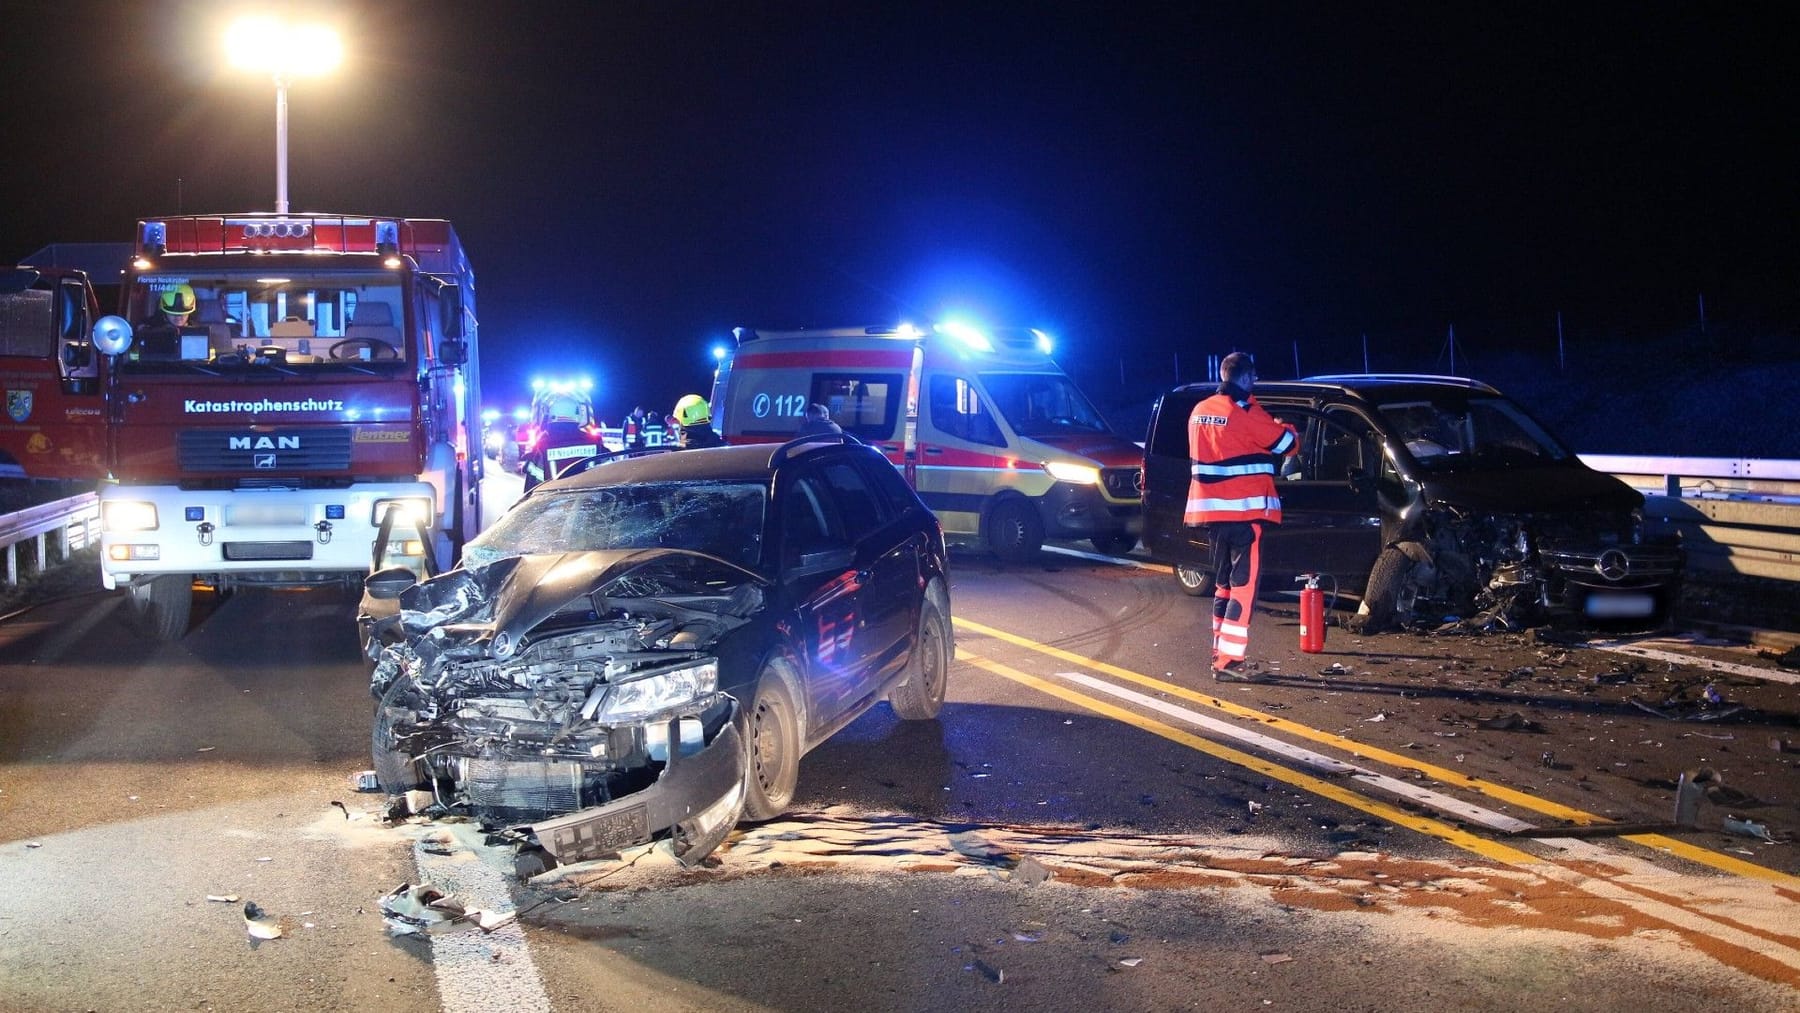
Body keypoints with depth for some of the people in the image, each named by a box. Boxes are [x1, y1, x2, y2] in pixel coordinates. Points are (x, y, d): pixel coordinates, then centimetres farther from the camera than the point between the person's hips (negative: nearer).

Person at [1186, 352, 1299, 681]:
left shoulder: (1200, 411, 10)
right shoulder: (1246, 413, -12)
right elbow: (1288, 445, -3)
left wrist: (1265, 426, 24)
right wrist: (1285, 427, 19)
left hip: (1209, 510, 8)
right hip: (1243, 511, -8)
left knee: (1225, 582, 18)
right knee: (1244, 584, -5)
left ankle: (1220, 653, 21)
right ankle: (1229, 661, -10)